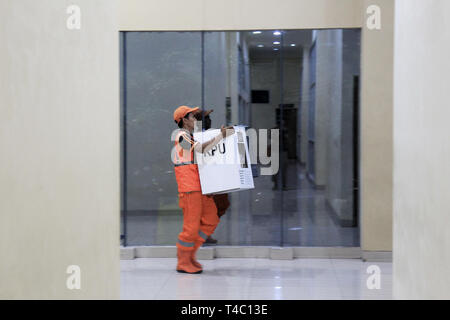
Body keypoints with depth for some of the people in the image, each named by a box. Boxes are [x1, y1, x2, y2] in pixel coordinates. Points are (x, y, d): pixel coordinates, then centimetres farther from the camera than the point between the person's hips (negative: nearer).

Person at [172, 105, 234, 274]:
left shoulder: (190, 137, 24)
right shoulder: (182, 135, -8)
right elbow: (202, 148, -22)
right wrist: (222, 135, -23)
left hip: (199, 186, 10)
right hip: (188, 185, -10)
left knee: (211, 219, 6)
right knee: (192, 224, -6)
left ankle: (189, 253, 14)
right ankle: (183, 263, 4)